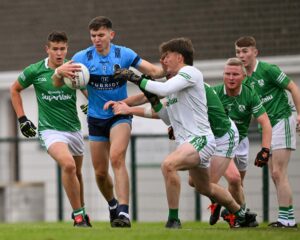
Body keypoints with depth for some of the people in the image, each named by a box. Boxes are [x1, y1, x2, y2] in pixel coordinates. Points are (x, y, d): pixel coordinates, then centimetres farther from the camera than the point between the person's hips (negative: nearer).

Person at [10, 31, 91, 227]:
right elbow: (15, 89, 11)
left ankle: (81, 211, 42)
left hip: (74, 128, 3)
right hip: (50, 129, -3)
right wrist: (22, 118, 5)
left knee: (77, 172, 17)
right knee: (68, 165, -27)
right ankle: (78, 214, -16)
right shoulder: (35, 71, -6)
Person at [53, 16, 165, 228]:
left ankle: (124, 211, -33)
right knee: (100, 172, 7)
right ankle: (112, 204, 37)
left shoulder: (124, 54, -8)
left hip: (120, 114, -3)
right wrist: (60, 72, -37)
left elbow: (153, 71, -7)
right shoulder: (83, 57, -6)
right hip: (96, 119, 3)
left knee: (117, 157, -27)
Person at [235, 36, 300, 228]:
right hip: (267, 126, 8)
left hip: (282, 120, -8)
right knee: (275, 174, 6)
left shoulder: (267, 70, -12)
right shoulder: (244, 79, 9)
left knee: (278, 173, -11)